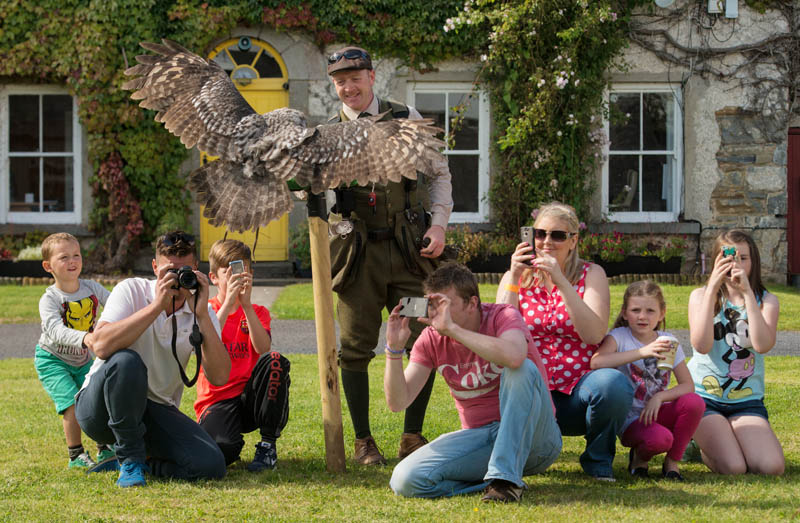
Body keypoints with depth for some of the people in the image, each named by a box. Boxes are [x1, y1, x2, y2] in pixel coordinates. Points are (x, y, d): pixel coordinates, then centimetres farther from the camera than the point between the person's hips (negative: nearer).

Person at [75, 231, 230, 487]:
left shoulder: (202, 312, 1)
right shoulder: (132, 290, -8)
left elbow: (219, 377, -14)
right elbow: (101, 346, -28)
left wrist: (202, 315, -22)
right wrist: (157, 305, -28)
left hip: (156, 411, 3)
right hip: (100, 407, -3)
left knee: (211, 465, -22)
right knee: (126, 361, -36)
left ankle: (142, 461, 7)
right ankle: (130, 457, -17)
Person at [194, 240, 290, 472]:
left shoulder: (258, 312, 12)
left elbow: (263, 349, -10)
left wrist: (246, 305, -19)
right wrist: (228, 303, -23)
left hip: (250, 397, 3)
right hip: (217, 402, -3)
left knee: (274, 360, -29)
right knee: (222, 449, -37)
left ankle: (268, 445, -15)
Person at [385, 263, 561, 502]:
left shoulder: (502, 317, -11)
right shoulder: (432, 339, 2)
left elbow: (514, 356, -37)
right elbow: (398, 402, -3)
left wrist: (452, 328, -32)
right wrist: (394, 348, -17)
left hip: (533, 435, -4)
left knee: (523, 369, -33)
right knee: (406, 480, -20)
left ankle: (505, 477, -30)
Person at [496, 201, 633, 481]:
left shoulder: (591, 275, 6)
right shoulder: (516, 278, 11)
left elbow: (595, 335, -12)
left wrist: (561, 281, -18)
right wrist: (514, 279, -11)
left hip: (579, 387, -1)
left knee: (613, 384, -35)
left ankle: (598, 459, -4)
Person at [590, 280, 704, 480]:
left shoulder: (667, 341, 5)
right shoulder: (619, 337, -7)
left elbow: (688, 385, 0)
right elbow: (596, 362, -30)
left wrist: (659, 397, -19)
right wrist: (642, 352, -35)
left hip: (657, 411, 5)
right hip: (630, 418, -5)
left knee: (695, 402, -25)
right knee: (660, 439, -35)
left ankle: (672, 462, -4)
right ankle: (639, 456, 4)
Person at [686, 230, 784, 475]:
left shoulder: (766, 301, 2)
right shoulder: (700, 296, 0)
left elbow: (762, 344, -19)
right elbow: (702, 345, -18)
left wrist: (747, 293, -21)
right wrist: (712, 288, -21)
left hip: (746, 400, 2)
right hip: (704, 397, -2)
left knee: (771, 467, -21)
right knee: (733, 468, -23)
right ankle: (701, 444, 13)